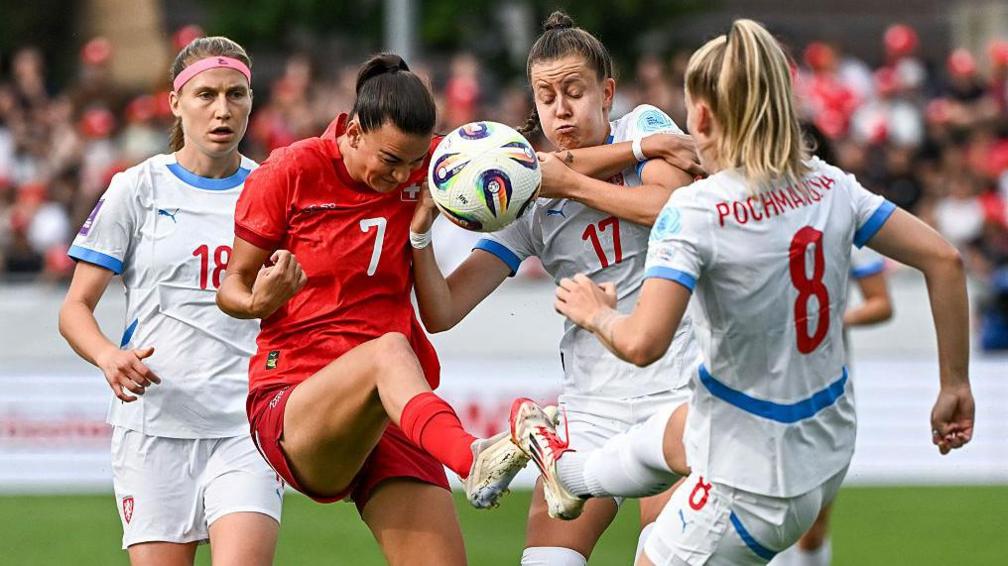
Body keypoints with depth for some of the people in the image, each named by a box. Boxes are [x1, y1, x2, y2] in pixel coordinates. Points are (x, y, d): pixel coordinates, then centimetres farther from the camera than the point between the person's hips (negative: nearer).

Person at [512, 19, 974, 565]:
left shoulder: (696, 209, -23)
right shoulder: (831, 186, -5)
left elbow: (643, 343, -31)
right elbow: (943, 259, -2)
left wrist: (595, 313, -8)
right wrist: (955, 385, 7)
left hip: (756, 487, -7)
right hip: (827, 449, 7)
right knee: (658, 437, 36)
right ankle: (572, 473, 66)